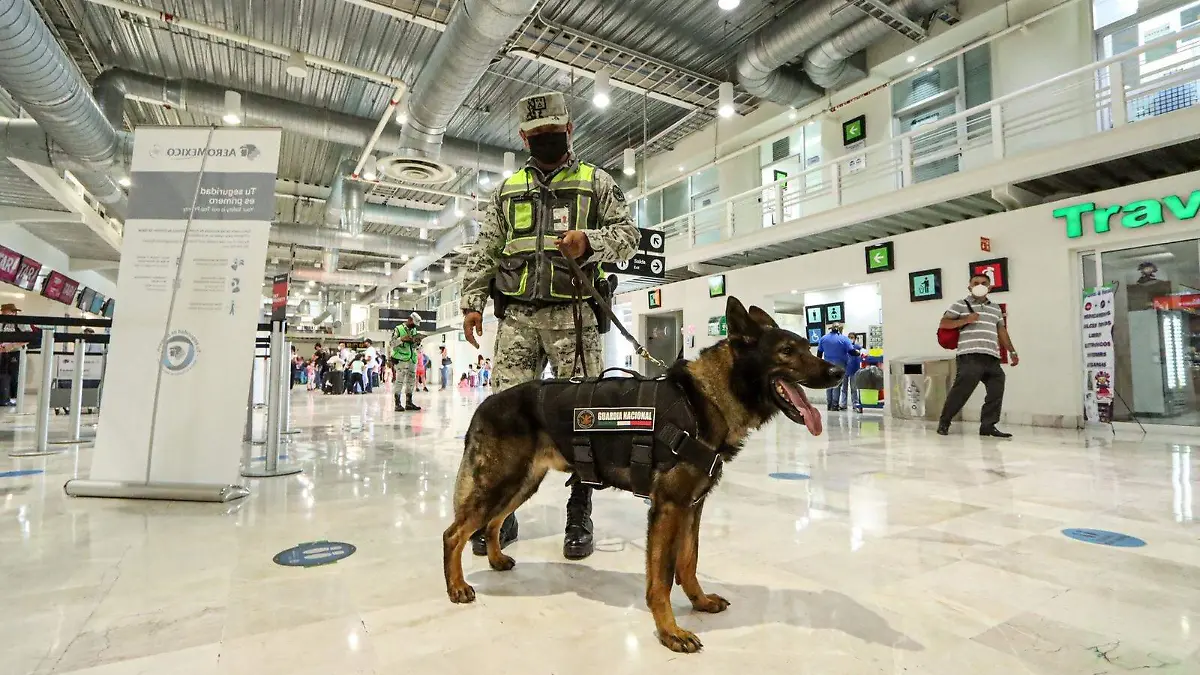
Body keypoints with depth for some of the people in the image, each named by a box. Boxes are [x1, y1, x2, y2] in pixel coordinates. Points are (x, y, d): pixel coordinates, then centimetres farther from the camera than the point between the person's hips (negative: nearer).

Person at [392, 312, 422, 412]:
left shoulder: (414, 330, 16)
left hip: (412, 360, 7)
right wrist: (402, 339, -20)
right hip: (401, 360, -7)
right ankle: (398, 404, -5)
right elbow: (392, 344, -7)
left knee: (411, 381, 8)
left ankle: (409, 403, 15)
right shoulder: (398, 329, -3)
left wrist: (417, 343, 2)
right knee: (400, 381, -8)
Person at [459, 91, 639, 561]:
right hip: (517, 314, 3)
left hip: (574, 313, -2)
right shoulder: (507, 190, 22)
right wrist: (472, 302, 7)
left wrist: (590, 241, -15)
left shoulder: (596, 182, 13)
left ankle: (579, 515, 9)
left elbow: (629, 234, 5)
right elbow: (484, 251, 17)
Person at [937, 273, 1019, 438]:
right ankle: (944, 422, 2)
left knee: (996, 391, -4)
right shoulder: (961, 304, 7)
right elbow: (943, 323, 0)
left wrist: (1012, 352, 21)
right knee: (961, 390, -10)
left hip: (992, 358, 6)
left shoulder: (996, 309, 24)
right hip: (970, 356, -6)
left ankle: (988, 426, 3)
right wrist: (965, 320, -12)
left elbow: (1002, 331, 27)